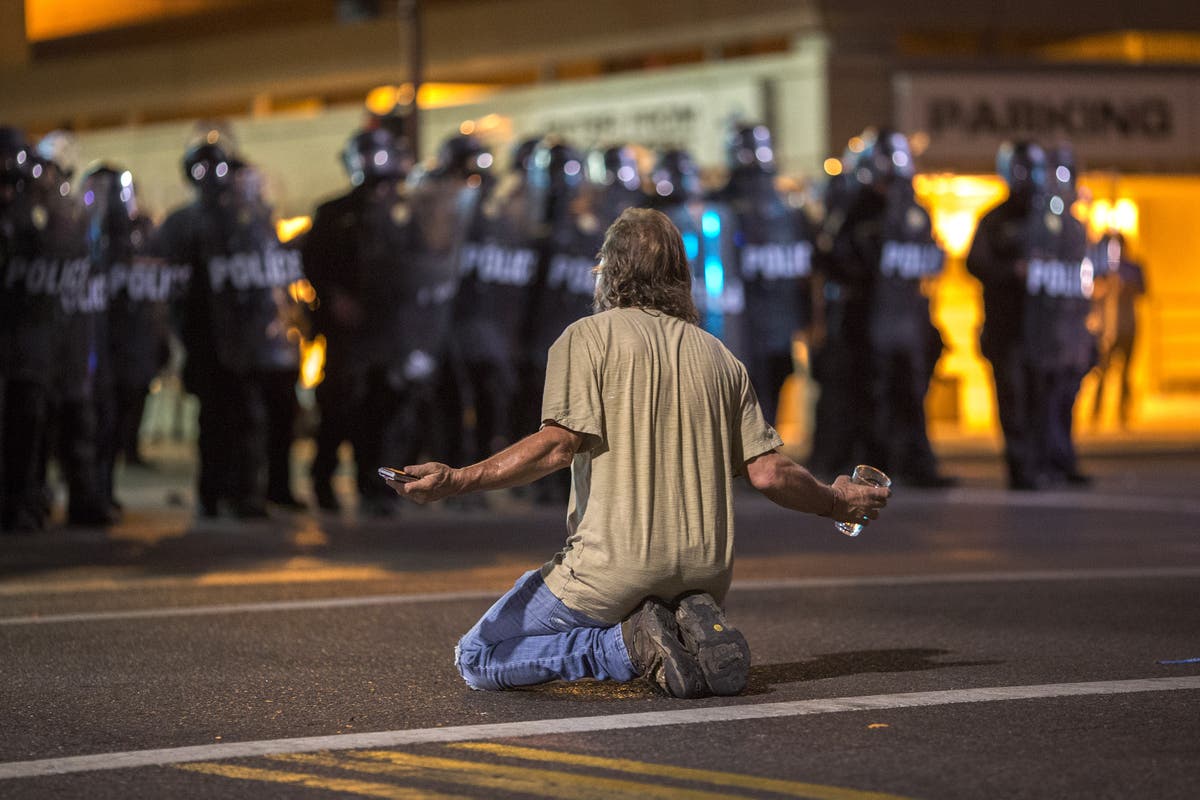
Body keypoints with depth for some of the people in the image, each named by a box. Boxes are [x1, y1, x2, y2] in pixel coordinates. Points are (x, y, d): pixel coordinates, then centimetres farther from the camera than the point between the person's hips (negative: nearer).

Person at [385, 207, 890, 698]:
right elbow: (769, 473, 9)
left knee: (477, 659, 7)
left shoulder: (588, 337, -1)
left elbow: (558, 444, -15)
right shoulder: (717, 355, 13)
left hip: (614, 570, -5)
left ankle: (632, 644, -10)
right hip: (705, 578, 5)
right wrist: (840, 503, 27)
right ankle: (694, 629, -2)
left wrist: (457, 481, -19)